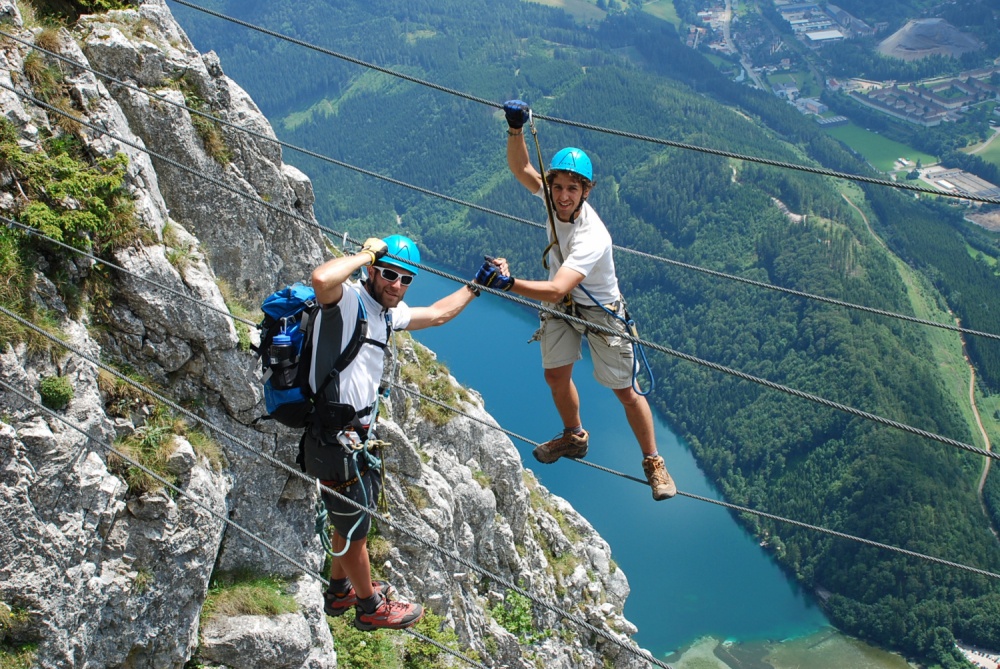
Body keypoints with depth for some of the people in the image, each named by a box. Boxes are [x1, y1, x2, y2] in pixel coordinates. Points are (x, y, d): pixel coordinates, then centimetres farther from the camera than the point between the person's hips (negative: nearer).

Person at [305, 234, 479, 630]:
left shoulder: (387, 313, 10)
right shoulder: (346, 299, -17)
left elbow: (438, 314, 27)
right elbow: (321, 278, -42)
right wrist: (366, 255, -26)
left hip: (352, 432, 10)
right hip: (334, 438, -10)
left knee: (350, 518, 28)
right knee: (355, 528, 11)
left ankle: (340, 591, 49)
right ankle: (371, 607, 31)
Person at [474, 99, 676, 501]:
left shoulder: (592, 238, -41)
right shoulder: (552, 195, -20)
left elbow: (556, 290, -50)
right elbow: (520, 168, -13)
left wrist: (508, 282, -61)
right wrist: (516, 130, -32)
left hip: (600, 310, -6)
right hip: (560, 304, 6)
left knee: (625, 390, 1)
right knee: (556, 376, 12)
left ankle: (653, 463, 19)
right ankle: (574, 437, 41)